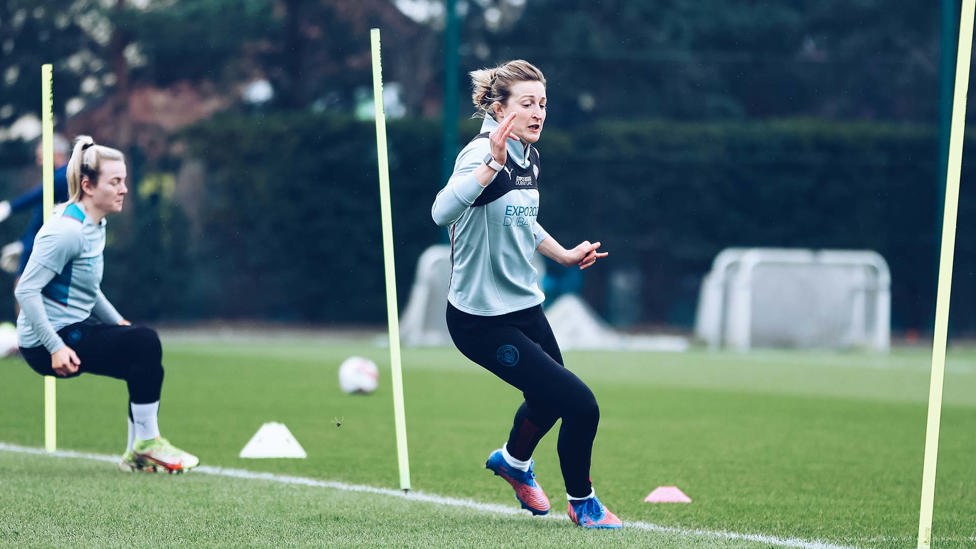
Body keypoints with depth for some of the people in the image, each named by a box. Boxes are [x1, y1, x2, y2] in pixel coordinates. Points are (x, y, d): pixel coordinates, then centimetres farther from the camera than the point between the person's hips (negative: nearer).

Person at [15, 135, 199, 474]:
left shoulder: (96, 226, 10)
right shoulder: (67, 230, -20)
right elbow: (26, 290, -24)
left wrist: (118, 322, 13)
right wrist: (55, 347, -27)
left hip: (75, 328, 10)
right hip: (46, 342, -10)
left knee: (147, 359, 5)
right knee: (145, 343, -18)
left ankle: (137, 453, 12)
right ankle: (147, 443, -9)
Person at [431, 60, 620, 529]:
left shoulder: (527, 157, 4)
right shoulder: (483, 154, -23)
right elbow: (442, 212, -43)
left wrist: (563, 254, 17)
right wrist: (491, 165, -54)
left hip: (525, 308, 9)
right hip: (484, 321, -9)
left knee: (551, 398, 28)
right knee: (581, 405, -11)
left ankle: (513, 462, 60)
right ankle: (581, 503, 14)